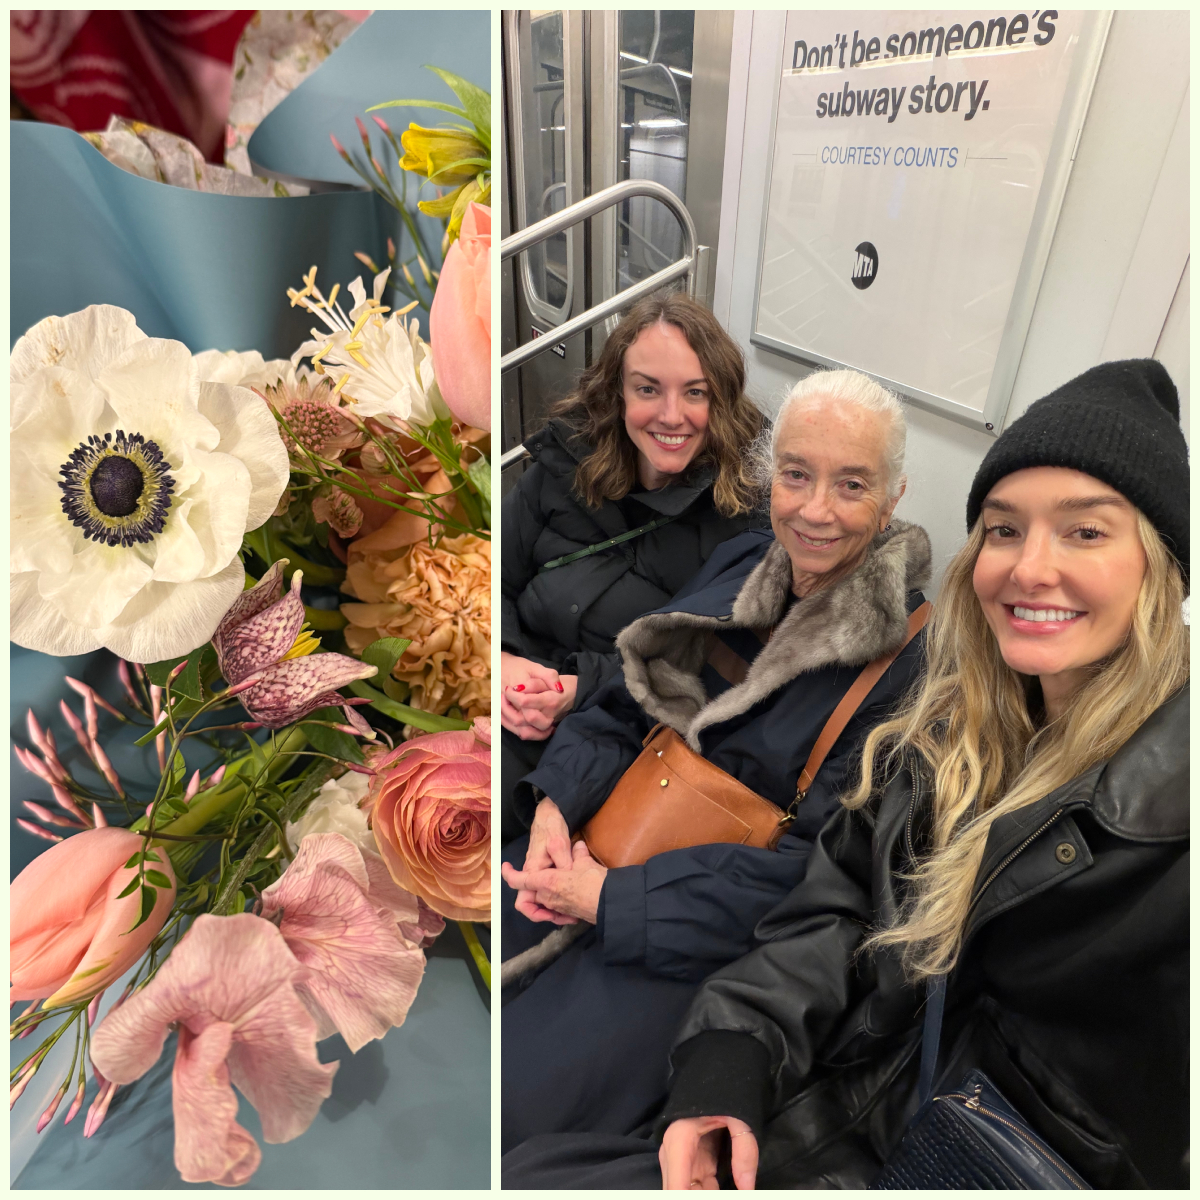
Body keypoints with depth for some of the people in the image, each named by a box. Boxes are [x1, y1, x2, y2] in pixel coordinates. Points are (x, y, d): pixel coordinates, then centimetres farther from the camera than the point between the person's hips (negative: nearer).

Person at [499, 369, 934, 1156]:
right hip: (615, 831, 6)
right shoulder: (740, 567, 2)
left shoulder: (908, 662, -18)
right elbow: (626, 703, 6)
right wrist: (556, 802, -11)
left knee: (513, 1105, -14)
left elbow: (824, 873, -19)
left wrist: (615, 900, -19)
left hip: (714, 936, -5)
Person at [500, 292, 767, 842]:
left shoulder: (745, 509, -7)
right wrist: (502, 662, -12)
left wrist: (582, 687, -18)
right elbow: (493, 579, 8)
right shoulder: (566, 460, 4)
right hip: (515, 706, 4)